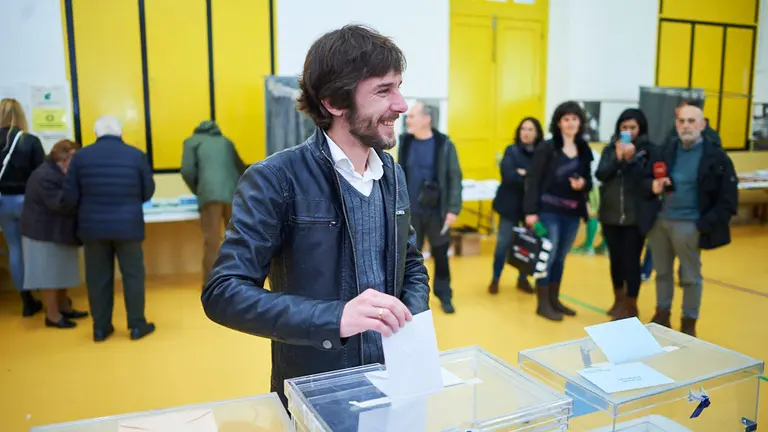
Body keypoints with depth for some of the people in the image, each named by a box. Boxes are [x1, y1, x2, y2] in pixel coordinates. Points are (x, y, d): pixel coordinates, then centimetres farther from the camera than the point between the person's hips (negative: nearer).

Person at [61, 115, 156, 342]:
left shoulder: (81, 156, -2)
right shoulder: (137, 155, -4)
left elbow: (70, 197, 0)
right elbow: (148, 192, 1)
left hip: (93, 226, 2)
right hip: (128, 225, -1)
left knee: (98, 277, 11)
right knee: (133, 274, 8)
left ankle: (100, 327, 20)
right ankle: (137, 325, 14)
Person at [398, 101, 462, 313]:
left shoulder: (444, 144, -8)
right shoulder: (405, 143, 2)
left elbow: (455, 178, -7)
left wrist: (453, 209, -11)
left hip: (436, 212, -2)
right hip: (410, 212, 2)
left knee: (440, 256, 11)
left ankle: (444, 296, 28)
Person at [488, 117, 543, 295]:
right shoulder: (511, 150, -1)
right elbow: (508, 176, -15)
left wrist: (524, 174, -17)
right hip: (511, 204, -2)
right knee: (503, 243, 2)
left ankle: (523, 279, 25)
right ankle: (495, 280, 17)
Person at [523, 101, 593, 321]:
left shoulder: (584, 150, 8)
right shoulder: (546, 148, -6)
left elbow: (589, 181, 14)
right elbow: (534, 180, -8)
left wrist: (583, 184, -10)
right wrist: (531, 211, -14)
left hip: (573, 213, 5)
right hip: (549, 211, -5)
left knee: (561, 258, 14)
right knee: (548, 256, -2)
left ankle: (554, 299, 26)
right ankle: (542, 303, 9)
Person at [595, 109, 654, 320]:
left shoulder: (647, 151, -4)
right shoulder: (610, 148, 6)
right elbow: (601, 174, -6)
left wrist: (631, 159, -20)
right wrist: (617, 157, -18)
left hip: (635, 216, -3)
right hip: (611, 215, 4)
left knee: (631, 261, 1)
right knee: (616, 259, 14)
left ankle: (631, 306, 16)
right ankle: (619, 301, 31)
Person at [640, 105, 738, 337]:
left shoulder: (716, 156, -7)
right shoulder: (665, 152, 7)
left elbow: (728, 199, -8)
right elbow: (645, 179, 15)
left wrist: (705, 224, -15)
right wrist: (653, 185, -9)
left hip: (688, 225, -4)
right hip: (659, 221, 5)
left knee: (690, 277, 7)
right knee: (662, 272, 16)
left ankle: (689, 323, 22)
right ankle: (662, 314, 32)